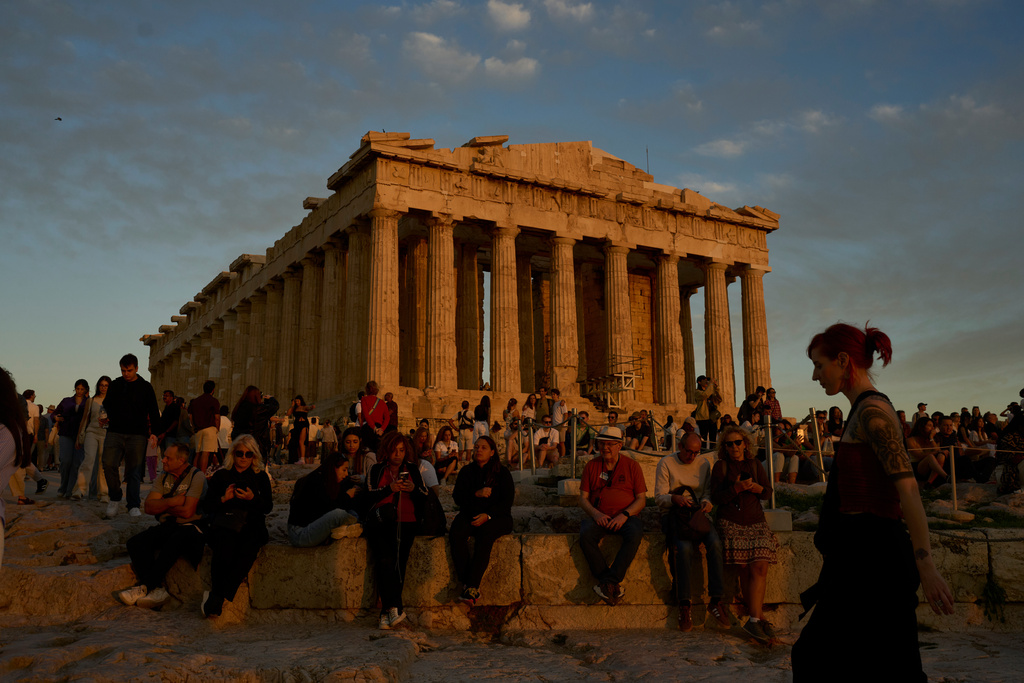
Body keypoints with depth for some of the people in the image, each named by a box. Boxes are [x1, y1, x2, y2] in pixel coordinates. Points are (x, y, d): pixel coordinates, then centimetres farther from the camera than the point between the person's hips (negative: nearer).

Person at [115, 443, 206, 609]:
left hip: (189, 527, -7)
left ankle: (144, 587, -25)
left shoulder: (196, 477, -8)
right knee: (135, 543, -18)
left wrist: (162, 505, -2)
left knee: (172, 544, -37)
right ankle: (157, 589, -25)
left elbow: (187, 511, -16)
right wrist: (172, 502, -12)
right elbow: (149, 507, 3)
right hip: (166, 525, 7)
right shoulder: (164, 477, 12)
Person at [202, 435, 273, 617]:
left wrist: (252, 498, -9)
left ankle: (217, 596, -32)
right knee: (225, 543, -35)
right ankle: (218, 598, -30)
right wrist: (223, 499, -7)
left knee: (248, 549, -33)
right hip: (225, 522, 0)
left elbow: (268, 507, 9)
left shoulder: (260, 477, 17)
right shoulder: (221, 476, 16)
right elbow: (208, 507, 12)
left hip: (251, 524, 0)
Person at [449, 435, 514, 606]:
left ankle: (472, 587, -37)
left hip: (496, 517, -3)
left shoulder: (502, 472, 5)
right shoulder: (467, 471, 12)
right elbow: (457, 497, 4)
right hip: (469, 515, 3)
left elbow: (507, 500, -3)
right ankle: (466, 583, -31)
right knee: (456, 534, -29)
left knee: (485, 534, -35)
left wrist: (488, 515, -17)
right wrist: (476, 494, -14)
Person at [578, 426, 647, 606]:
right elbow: (583, 498, 9)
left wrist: (625, 515, -14)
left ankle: (609, 581, -30)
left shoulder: (631, 466, 7)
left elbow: (641, 499, 4)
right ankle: (614, 585, -26)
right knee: (585, 535, -32)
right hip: (598, 516, 1)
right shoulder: (591, 466, 12)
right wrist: (595, 513, -12)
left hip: (626, 516, -1)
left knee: (635, 535, -35)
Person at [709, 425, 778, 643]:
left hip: (756, 522, 3)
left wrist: (757, 487, -8)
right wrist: (735, 488, -16)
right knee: (745, 569, -17)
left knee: (760, 566, -18)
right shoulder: (720, 466, 7)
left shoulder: (755, 465, 17)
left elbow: (768, 493, 14)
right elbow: (716, 498, -1)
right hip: (731, 523, -3)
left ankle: (754, 620, -15)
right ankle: (759, 618, -11)